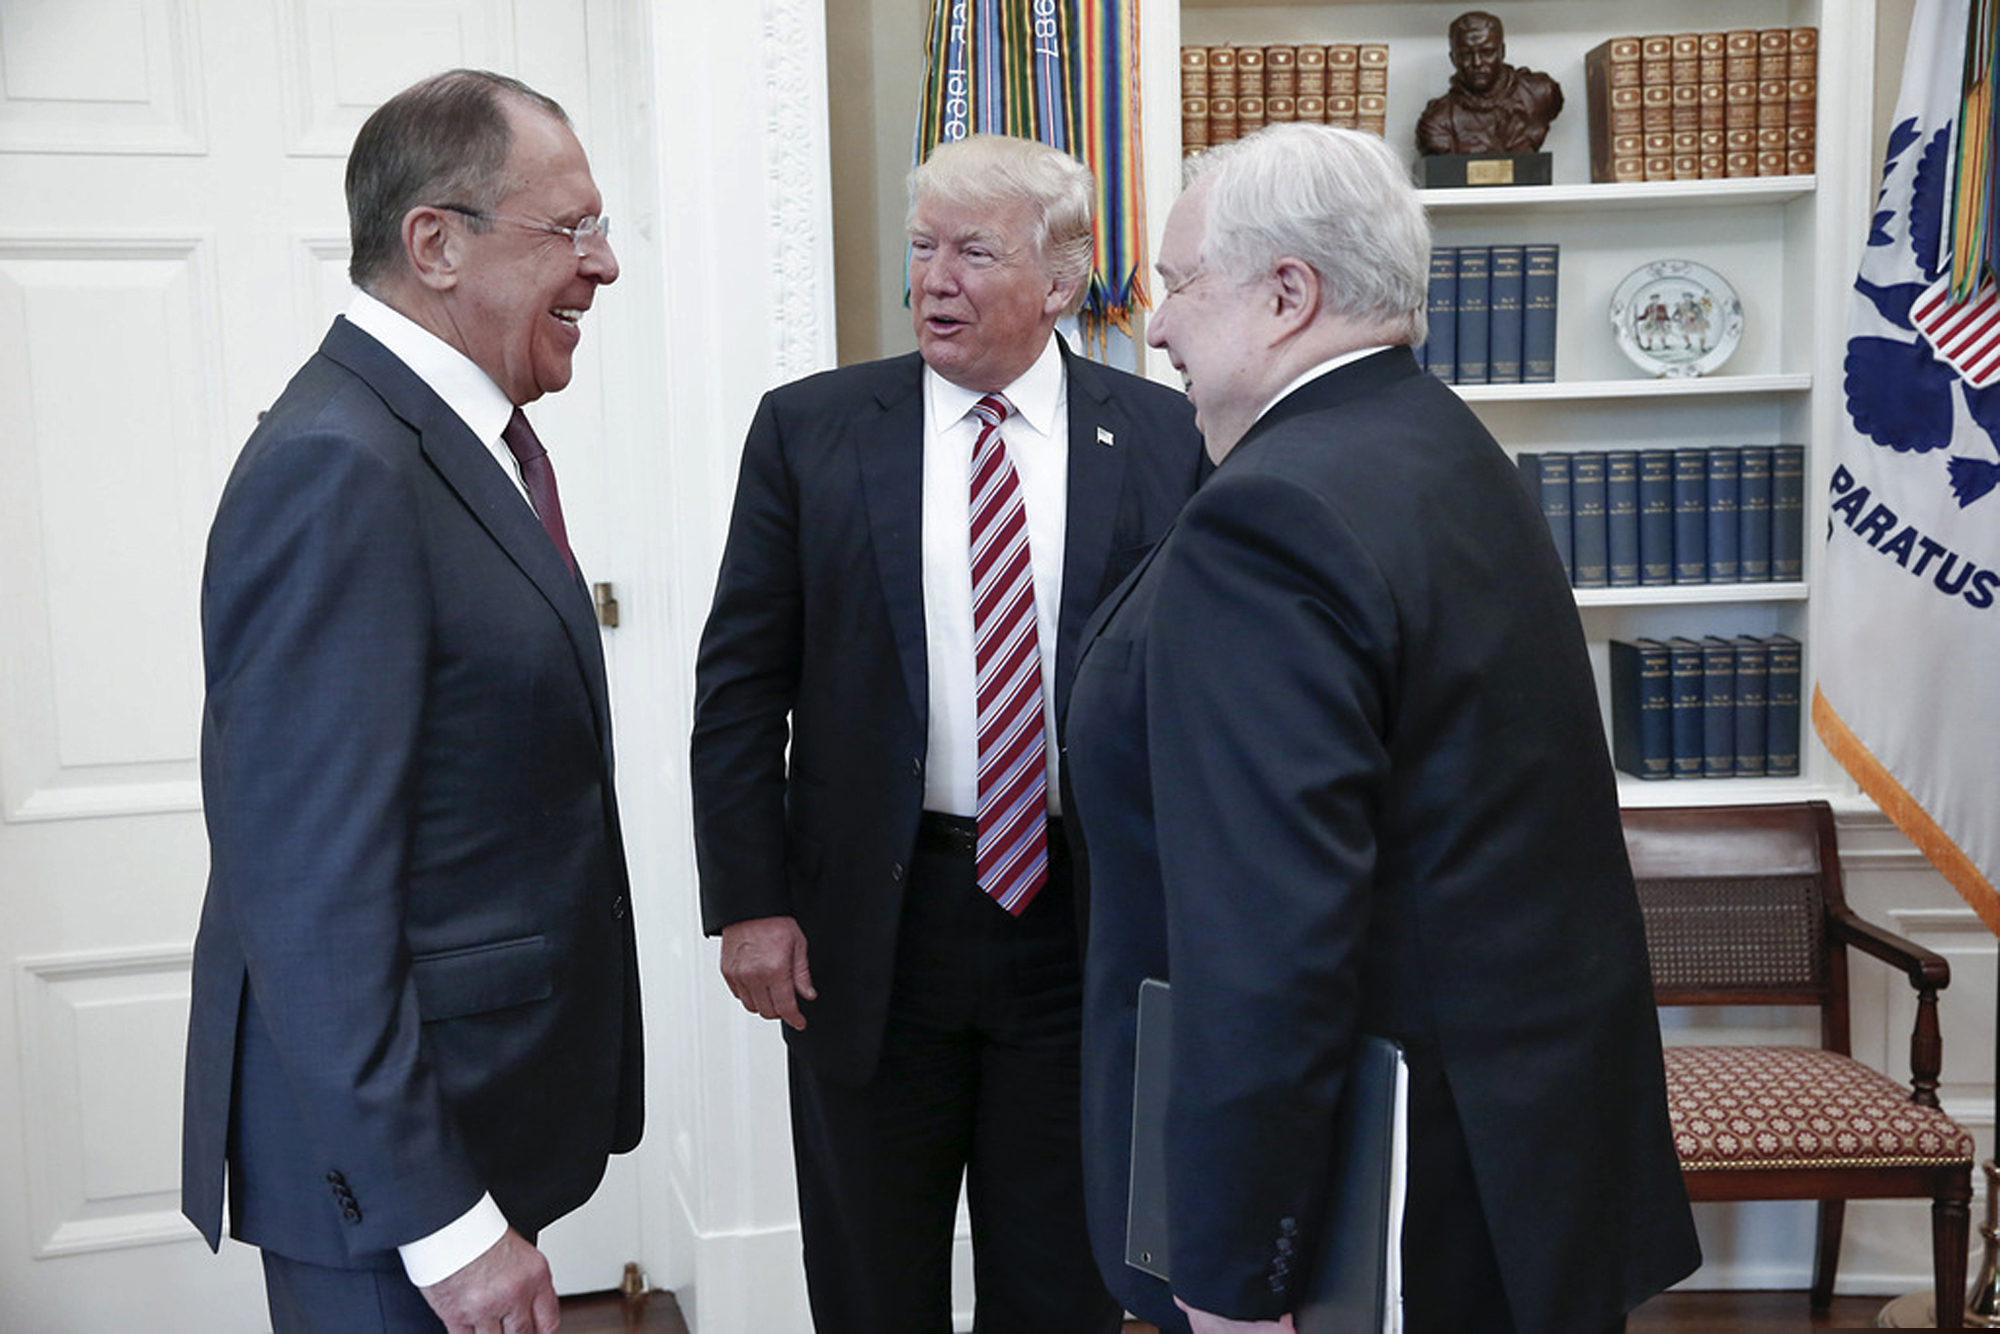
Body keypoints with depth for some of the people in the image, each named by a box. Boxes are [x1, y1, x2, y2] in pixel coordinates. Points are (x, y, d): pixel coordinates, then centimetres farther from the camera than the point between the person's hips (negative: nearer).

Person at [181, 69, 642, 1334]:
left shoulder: (460, 435, 8)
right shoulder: (339, 471, -22)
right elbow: (310, 895, -25)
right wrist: (441, 1222, -23)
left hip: (484, 1104, 9)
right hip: (399, 1139, -9)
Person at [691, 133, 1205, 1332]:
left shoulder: (1164, 440, -1)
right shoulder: (809, 429, 0)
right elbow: (741, 684, 0)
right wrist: (748, 902, -6)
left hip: (1087, 919, 0)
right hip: (872, 918, 0)